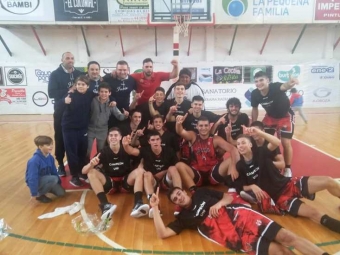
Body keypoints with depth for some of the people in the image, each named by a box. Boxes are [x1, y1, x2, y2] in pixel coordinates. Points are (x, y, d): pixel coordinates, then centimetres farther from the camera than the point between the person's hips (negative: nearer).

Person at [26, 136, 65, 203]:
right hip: (36, 181, -7)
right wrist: (34, 193, -24)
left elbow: (54, 171, 4)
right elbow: (32, 178, -28)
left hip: (46, 179, 7)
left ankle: (45, 188, 20)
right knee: (54, 179, -31)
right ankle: (40, 195, -8)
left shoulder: (50, 157, -8)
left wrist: (59, 182, 11)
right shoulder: (34, 161, -31)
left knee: (61, 193, -2)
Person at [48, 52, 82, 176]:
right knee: (60, 139, 6)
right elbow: (51, 93, -12)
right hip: (61, 112, -2)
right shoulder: (55, 74, -2)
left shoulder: (79, 74, 7)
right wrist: (69, 91, -20)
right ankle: (61, 165, 21)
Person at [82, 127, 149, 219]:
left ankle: (138, 204, -43)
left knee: (140, 170, -24)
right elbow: (84, 171, -11)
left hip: (125, 182, 0)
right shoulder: (104, 152, -9)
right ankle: (105, 206, -41)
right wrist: (91, 164, -33)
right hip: (109, 184, 1)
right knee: (91, 172, -22)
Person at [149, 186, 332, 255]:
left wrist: (219, 203, -4)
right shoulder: (184, 217, 12)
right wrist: (155, 207, -5)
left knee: (286, 236, -10)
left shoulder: (202, 193, 18)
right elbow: (162, 233, 0)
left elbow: (229, 196, 19)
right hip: (233, 238, -2)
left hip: (240, 215, 3)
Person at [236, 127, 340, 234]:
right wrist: (252, 186, -17)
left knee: (328, 181, -13)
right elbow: (244, 187, 5)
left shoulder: (260, 152, -2)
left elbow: (277, 142, -21)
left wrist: (259, 132, -32)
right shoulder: (240, 166, -2)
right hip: (277, 197, -2)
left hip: (288, 184, 2)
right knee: (313, 213, -21)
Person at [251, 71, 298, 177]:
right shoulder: (255, 94, -20)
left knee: (286, 143, -7)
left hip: (285, 117, -4)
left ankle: (287, 169, 15)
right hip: (270, 117, 4)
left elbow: (284, 86, -61)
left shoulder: (275, 87, -34)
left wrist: (290, 83, -85)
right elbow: (255, 109, -2)